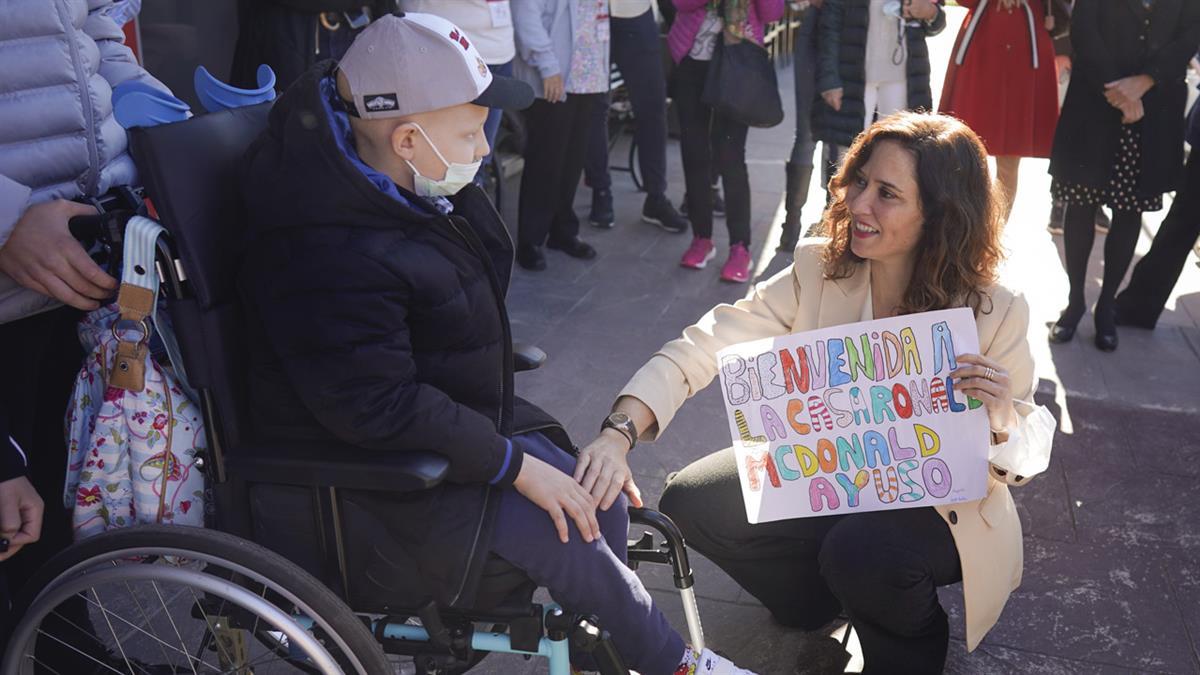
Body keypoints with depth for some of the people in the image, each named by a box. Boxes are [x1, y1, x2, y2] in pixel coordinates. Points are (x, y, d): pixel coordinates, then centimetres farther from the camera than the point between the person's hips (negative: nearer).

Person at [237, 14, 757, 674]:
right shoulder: (328, 257, -31)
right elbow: (383, 409, -31)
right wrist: (514, 464, -23)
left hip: (462, 420, 10)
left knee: (600, 502, 1)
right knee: (566, 540, -15)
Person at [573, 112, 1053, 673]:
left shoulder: (995, 313, -20)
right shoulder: (817, 272, -14)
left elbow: (1023, 465, -13)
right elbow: (705, 346, -20)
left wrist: (1001, 426, -38)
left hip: (937, 506, -4)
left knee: (858, 551, -35)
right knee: (691, 504, -11)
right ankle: (820, 596, 15)